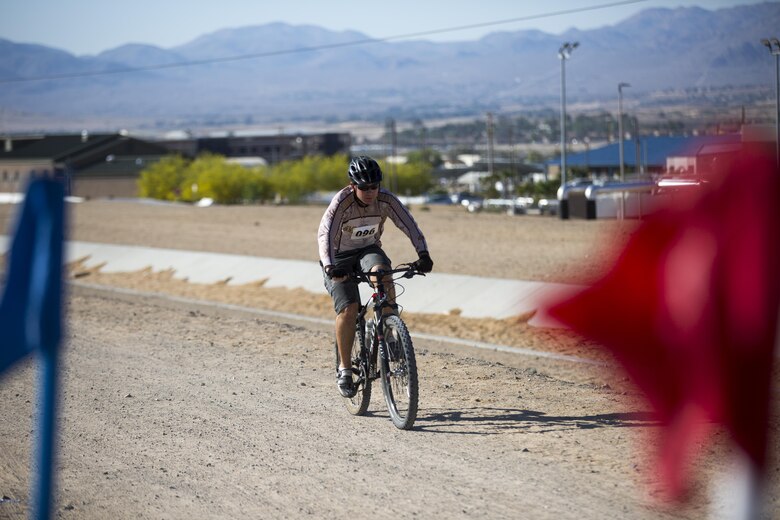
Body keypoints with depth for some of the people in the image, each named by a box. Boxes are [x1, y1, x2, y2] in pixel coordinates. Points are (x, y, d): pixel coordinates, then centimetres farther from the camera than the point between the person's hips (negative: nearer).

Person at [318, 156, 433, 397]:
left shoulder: (386, 200, -16)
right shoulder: (341, 202, -25)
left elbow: (409, 226, -22)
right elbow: (324, 235, -36)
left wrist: (423, 254, -39)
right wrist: (329, 266, -52)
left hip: (368, 250, 2)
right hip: (340, 258, -2)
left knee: (381, 271, -34)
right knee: (348, 309, -19)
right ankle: (344, 369, -5)